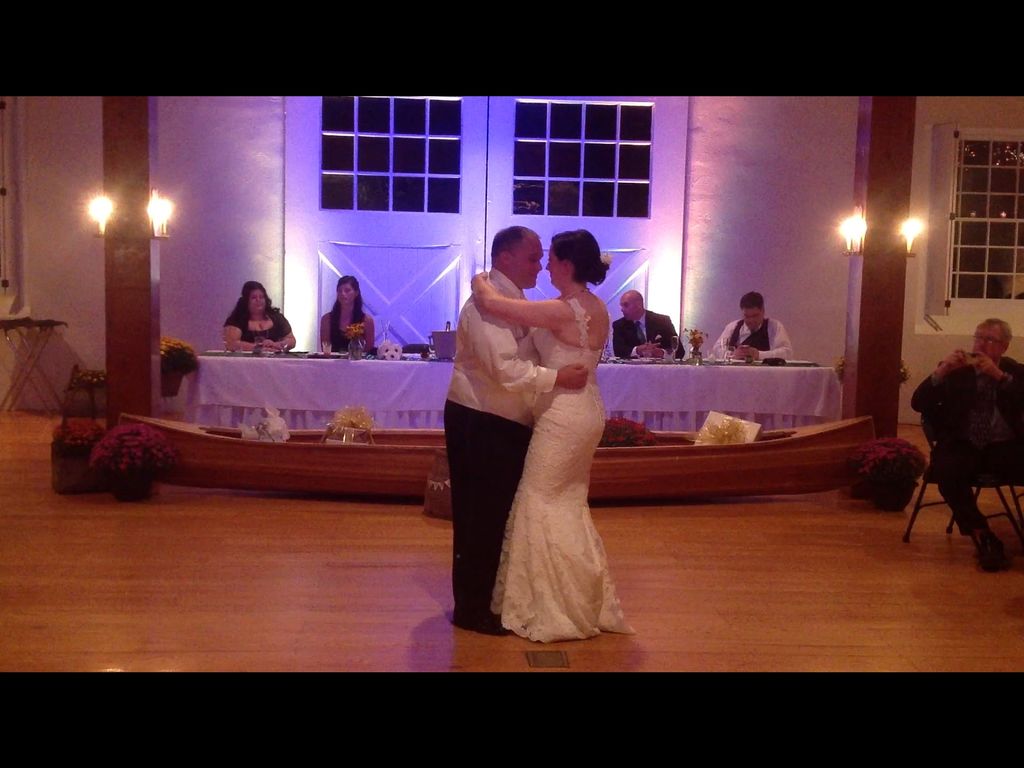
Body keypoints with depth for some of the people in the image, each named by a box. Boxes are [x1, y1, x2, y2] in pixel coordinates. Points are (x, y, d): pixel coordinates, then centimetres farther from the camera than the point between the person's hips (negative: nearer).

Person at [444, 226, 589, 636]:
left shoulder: (515, 301, 14)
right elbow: (506, 369, -28)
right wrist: (557, 377, -23)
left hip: (507, 424, 10)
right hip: (479, 425, -10)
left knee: (502, 514, 17)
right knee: (480, 517, 0)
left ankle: (494, 598, 30)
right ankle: (472, 608, 13)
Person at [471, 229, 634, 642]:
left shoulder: (562, 311, -21)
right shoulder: (597, 308, 6)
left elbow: (488, 301, -23)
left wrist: (480, 280, -2)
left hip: (563, 416, -9)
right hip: (586, 411, 9)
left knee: (540, 505, 3)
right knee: (570, 505, 18)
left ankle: (552, 608, 12)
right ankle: (586, 602, 28)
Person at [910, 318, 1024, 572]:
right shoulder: (955, 370, 7)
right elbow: (918, 404, -4)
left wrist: (1000, 376, -20)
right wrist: (940, 372, -18)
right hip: (962, 445, -1)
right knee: (947, 470, -35)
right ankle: (981, 535, -22)